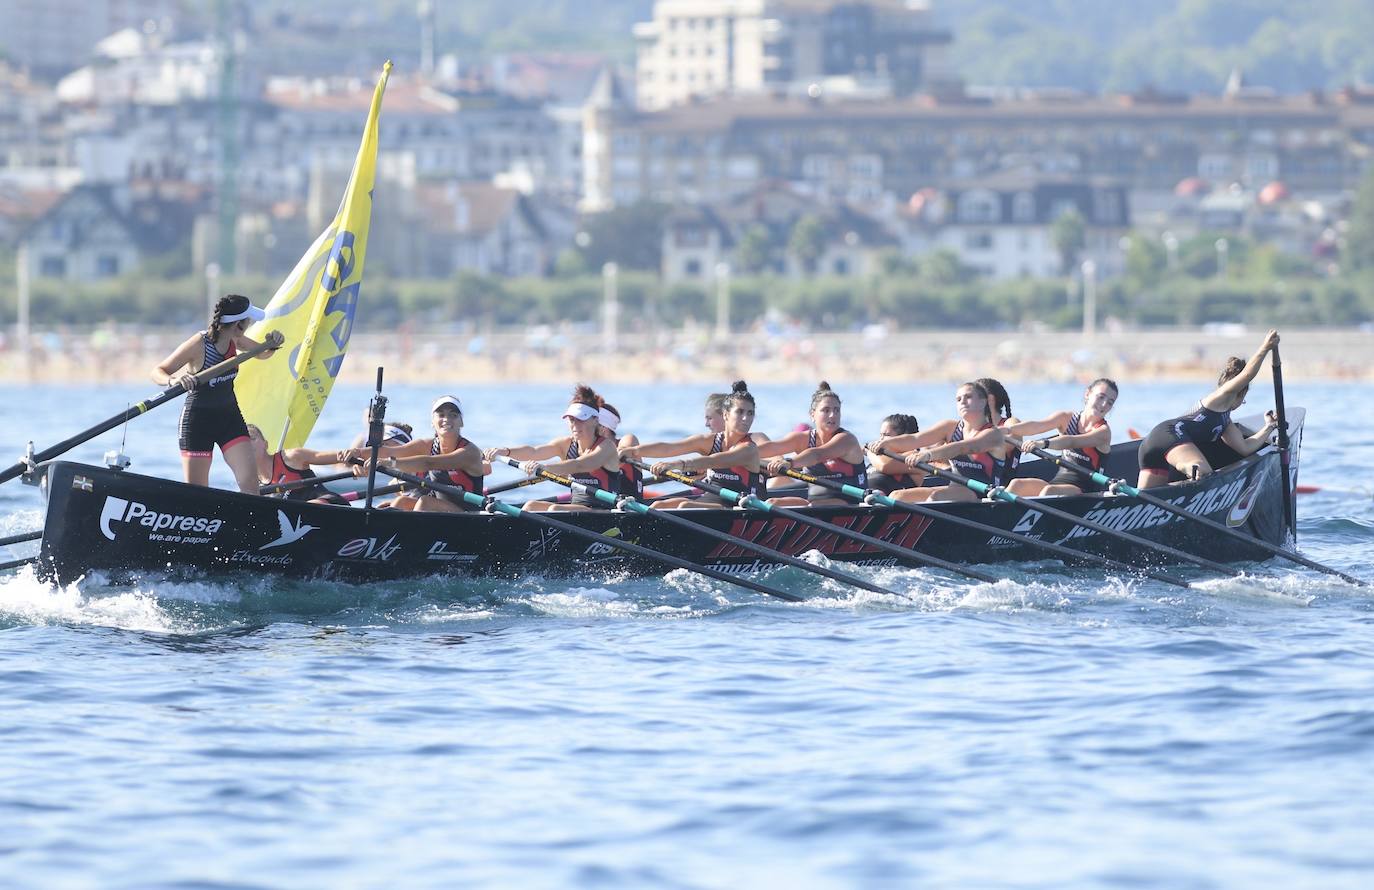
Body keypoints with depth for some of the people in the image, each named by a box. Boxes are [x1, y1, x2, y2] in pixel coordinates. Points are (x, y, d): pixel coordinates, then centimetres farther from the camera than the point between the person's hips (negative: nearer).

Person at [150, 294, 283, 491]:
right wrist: (173, 380, -41)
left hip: (230, 416, 5)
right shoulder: (198, 344, -20)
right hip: (198, 421, -5)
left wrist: (273, 344, -7)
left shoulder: (235, 340, -2)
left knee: (250, 481, -9)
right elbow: (158, 372, -18)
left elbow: (262, 353, 16)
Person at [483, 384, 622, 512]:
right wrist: (506, 451, -29)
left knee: (555, 509, -29)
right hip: (576, 505, 7)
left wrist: (543, 468, -46)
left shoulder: (606, 446, -10)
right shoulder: (566, 444, 8)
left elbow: (579, 465, -30)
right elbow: (534, 451, -9)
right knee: (531, 506, -13)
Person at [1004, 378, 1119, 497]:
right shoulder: (1066, 418, 8)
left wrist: (1044, 443, -43)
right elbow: (1036, 426, -10)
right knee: (1017, 485, -19)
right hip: (1058, 481, 5)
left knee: (1049, 491, -34)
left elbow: (1073, 442, -25)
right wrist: (1008, 429, -29)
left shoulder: (1103, 431, -6)